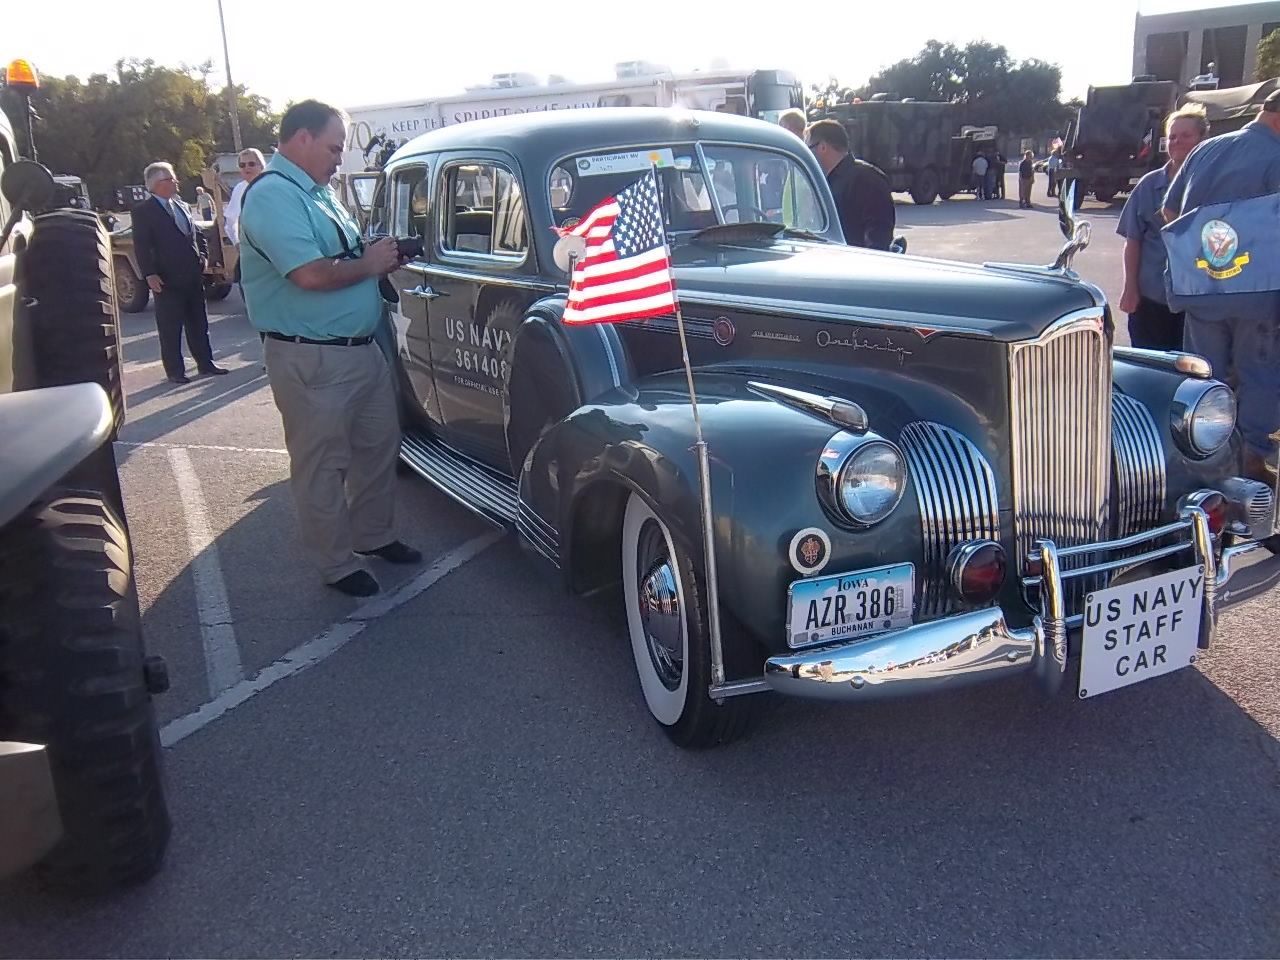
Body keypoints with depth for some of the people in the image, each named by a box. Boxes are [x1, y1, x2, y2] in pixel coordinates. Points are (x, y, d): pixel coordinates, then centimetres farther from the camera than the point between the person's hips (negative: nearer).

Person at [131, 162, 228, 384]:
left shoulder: (182, 206, 14)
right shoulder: (143, 211, -5)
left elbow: (197, 234, 22)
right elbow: (141, 246, -11)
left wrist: (203, 255, 6)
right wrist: (149, 274, -18)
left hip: (193, 276, 6)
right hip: (167, 279, -6)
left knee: (199, 325, 11)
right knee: (170, 329, 1)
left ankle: (206, 365, 20)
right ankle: (175, 371, 7)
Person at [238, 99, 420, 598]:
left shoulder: (319, 192, 15)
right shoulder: (273, 195, -15)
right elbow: (311, 274, -26)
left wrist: (381, 256, 3)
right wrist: (370, 262, -12)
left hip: (362, 348, 10)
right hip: (312, 359, -10)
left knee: (378, 445, 18)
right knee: (322, 464, 2)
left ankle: (373, 535, 35)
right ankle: (336, 564, 13)